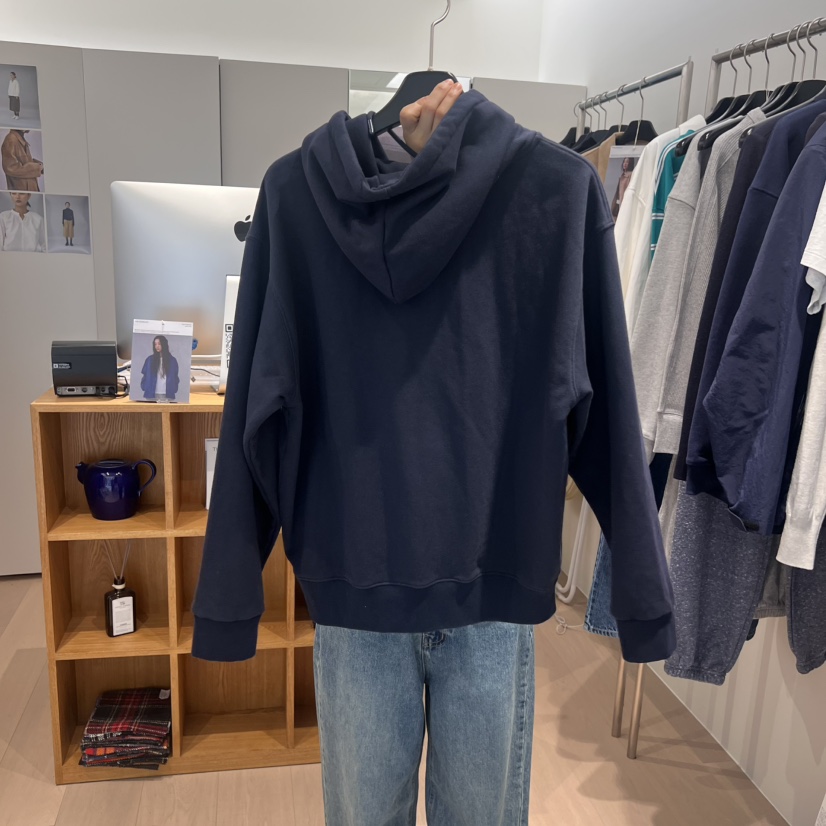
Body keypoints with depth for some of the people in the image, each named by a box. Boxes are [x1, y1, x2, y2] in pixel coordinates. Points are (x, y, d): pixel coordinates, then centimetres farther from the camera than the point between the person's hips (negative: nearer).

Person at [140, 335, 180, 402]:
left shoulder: (172, 360, 6)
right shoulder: (150, 359, 8)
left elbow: (175, 378, 9)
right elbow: (145, 376, 11)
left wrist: (173, 390, -4)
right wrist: (145, 387, -3)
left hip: (167, 395, -1)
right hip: (152, 394, 1)